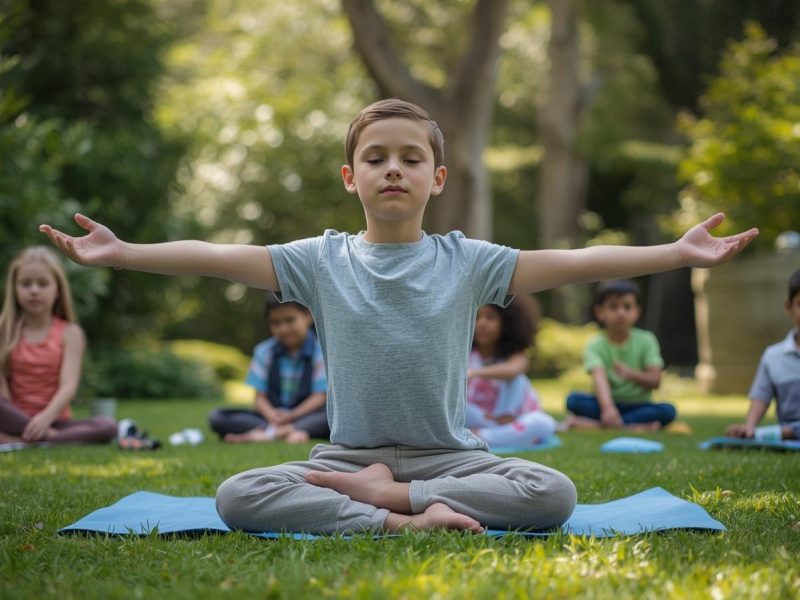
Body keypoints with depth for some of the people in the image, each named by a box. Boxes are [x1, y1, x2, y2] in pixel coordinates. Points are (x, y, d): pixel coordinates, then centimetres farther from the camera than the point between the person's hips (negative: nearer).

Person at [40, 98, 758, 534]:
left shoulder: (466, 261, -1)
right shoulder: (322, 259, 0)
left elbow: (572, 262, -9)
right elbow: (220, 257, -9)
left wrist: (677, 253, -18)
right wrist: (122, 253, -20)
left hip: (449, 454, 0)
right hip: (348, 452, 0)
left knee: (555, 492, -26)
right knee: (238, 495, -25)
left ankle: (385, 494, -18)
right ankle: (404, 521, -29)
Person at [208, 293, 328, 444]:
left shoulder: (320, 351, -1)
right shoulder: (264, 352, 6)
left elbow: (320, 396, -8)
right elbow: (260, 396, 2)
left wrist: (292, 416, -25)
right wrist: (271, 415, -21)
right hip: (273, 416, 2)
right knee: (217, 417, -19)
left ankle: (269, 434, -40)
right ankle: (286, 432, -38)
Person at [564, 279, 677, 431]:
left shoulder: (646, 341, 0)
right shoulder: (595, 345, -7)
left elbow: (655, 381, -5)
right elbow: (600, 379, -26)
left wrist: (631, 374, -26)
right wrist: (607, 408, -45)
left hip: (638, 405, 2)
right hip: (608, 403, -2)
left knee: (667, 410, -28)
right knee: (574, 400, -28)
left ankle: (593, 424, -31)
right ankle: (634, 426, -35)